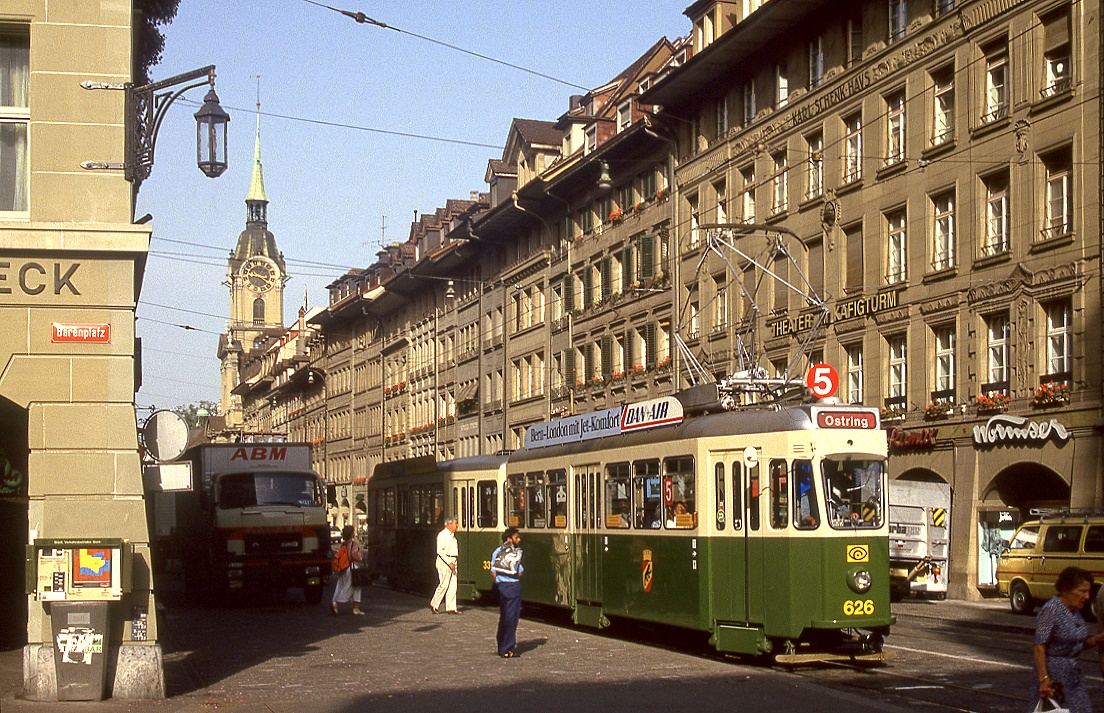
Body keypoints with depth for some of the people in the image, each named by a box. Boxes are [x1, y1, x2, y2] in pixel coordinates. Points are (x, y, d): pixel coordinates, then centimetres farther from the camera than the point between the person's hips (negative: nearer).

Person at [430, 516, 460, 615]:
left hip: (452, 562, 9)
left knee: (452, 585, 5)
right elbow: (440, 551, -16)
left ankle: (451, 608, 6)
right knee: (444, 584, -7)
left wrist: (453, 562, 12)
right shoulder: (442, 535, -11)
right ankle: (434, 604, 6)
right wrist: (449, 563, -19)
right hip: (444, 562, -9)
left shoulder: (452, 536, 17)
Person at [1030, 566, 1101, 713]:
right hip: (1053, 673, -7)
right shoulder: (1051, 610, -15)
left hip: (1074, 673, 8)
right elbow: (1039, 647, -19)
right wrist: (1043, 679, -26)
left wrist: (1097, 639, -1)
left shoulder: (1075, 611, 9)